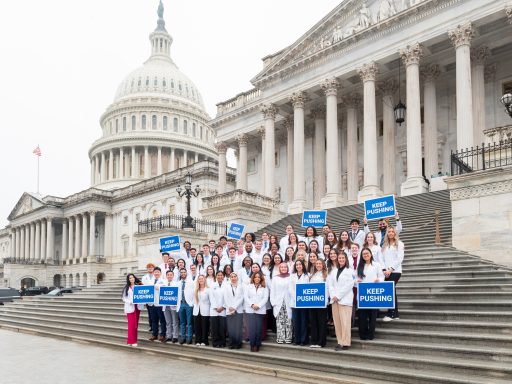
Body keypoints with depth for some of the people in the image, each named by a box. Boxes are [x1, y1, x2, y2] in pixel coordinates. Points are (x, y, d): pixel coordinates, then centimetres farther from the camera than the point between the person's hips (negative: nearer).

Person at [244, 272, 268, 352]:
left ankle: (257, 345, 9)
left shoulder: (264, 288, 10)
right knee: (252, 328, -9)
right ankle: (252, 345, 1)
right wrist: (252, 304, -12)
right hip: (250, 310, 0)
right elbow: (246, 297, 2)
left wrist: (258, 305, -13)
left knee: (259, 328, -1)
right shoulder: (248, 287, 12)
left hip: (260, 311, 0)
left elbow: (265, 298, 0)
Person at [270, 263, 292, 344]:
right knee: (279, 321, -1)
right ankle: (280, 338, 3)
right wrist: (273, 302, 2)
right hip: (278, 303, 1)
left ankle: (288, 338, 4)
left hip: (289, 303, -1)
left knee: (288, 321, -3)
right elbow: (272, 291, 10)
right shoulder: (275, 278, 12)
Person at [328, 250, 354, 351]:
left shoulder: (349, 271, 0)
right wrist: (333, 296, -5)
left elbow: (349, 285, -8)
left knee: (345, 321, -7)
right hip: (335, 299, 5)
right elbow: (330, 284, 11)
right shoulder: (333, 271, 15)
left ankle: (345, 343, -3)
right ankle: (340, 342, 10)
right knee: (337, 322, 4)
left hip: (345, 299, -5)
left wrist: (338, 296, -10)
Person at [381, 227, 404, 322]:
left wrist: (391, 269, -13)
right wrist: (384, 270, -3)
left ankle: (390, 314, -8)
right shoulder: (385, 245, 16)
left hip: (395, 271, -5)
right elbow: (382, 259, 12)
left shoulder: (399, 244, 1)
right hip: (387, 272, 5)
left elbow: (400, 258, -7)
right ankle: (395, 314, 9)